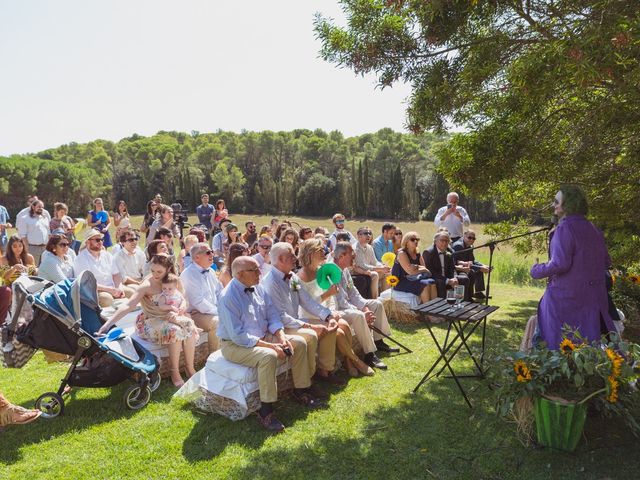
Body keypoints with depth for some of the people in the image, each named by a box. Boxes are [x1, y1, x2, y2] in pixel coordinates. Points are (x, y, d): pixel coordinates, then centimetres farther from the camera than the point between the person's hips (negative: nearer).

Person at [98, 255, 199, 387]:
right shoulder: (147, 285, -15)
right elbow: (128, 306, -23)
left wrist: (176, 313, -17)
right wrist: (108, 324, -32)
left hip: (168, 319, 5)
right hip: (150, 323, -5)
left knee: (189, 325, -24)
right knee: (175, 331, -32)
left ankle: (190, 368, -12)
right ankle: (174, 372, -16)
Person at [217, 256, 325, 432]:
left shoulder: (258, 288, 1)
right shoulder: (228, 297, -23)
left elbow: (273, 316, 6)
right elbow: (237, 335, -26)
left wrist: (281, 337, -13)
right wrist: (270, 345, -26)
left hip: (263, 336, 8)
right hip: (235, 345, -8)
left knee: (299, 343, -2)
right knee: (268, 355, -35)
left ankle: (301, 391, 12)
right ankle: (265, 412, -23)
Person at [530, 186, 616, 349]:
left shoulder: (564, 228, -15)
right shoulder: (593, 229, 8)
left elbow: (560, 264, -23)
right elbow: (606, 262, 13)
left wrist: (536, 270, -7)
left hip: (566, 297, -7)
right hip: (594, 298, 7)